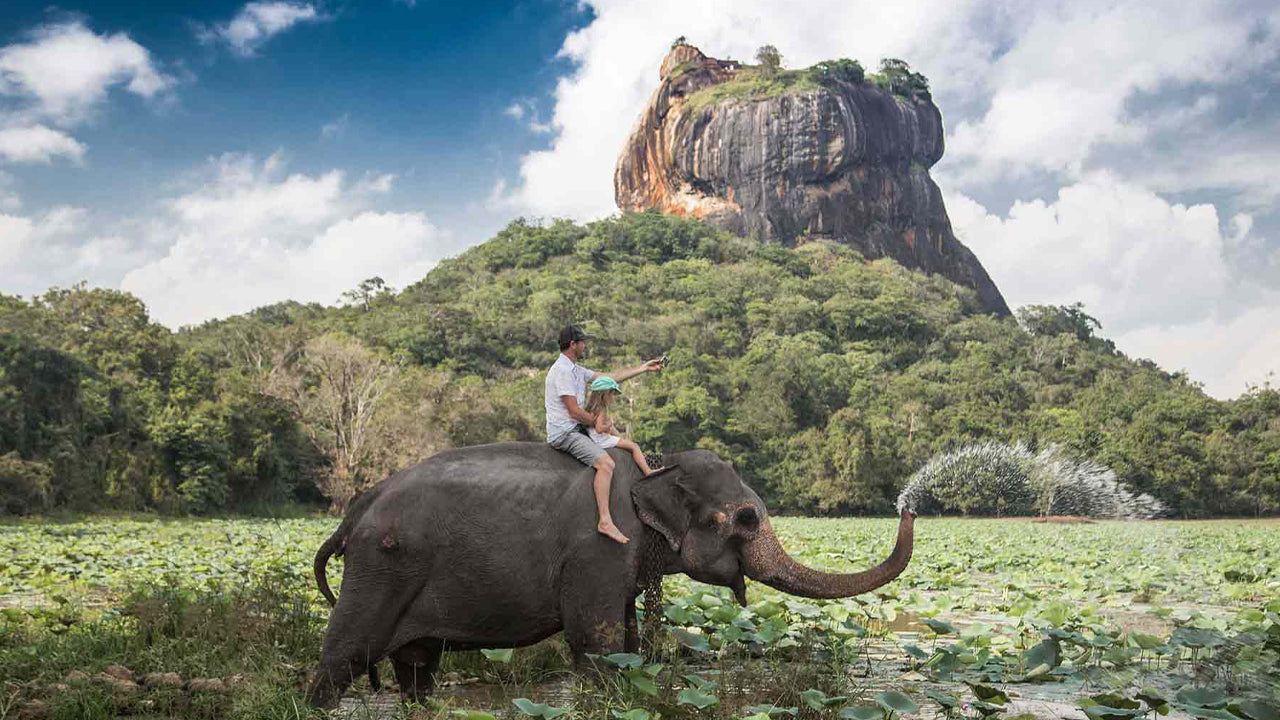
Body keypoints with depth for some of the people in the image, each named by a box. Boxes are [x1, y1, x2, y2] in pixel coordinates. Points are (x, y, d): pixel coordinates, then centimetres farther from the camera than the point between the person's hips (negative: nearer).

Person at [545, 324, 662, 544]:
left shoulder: (575, 370, 16)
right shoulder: (562, 371, -17)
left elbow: (609, 377, 20)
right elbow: (575, 412, -20)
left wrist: (643, 368, 19)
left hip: (574, 430, 11)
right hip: (564, 433, -11)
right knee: (606, 464, -26)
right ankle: (605, 521, -30)